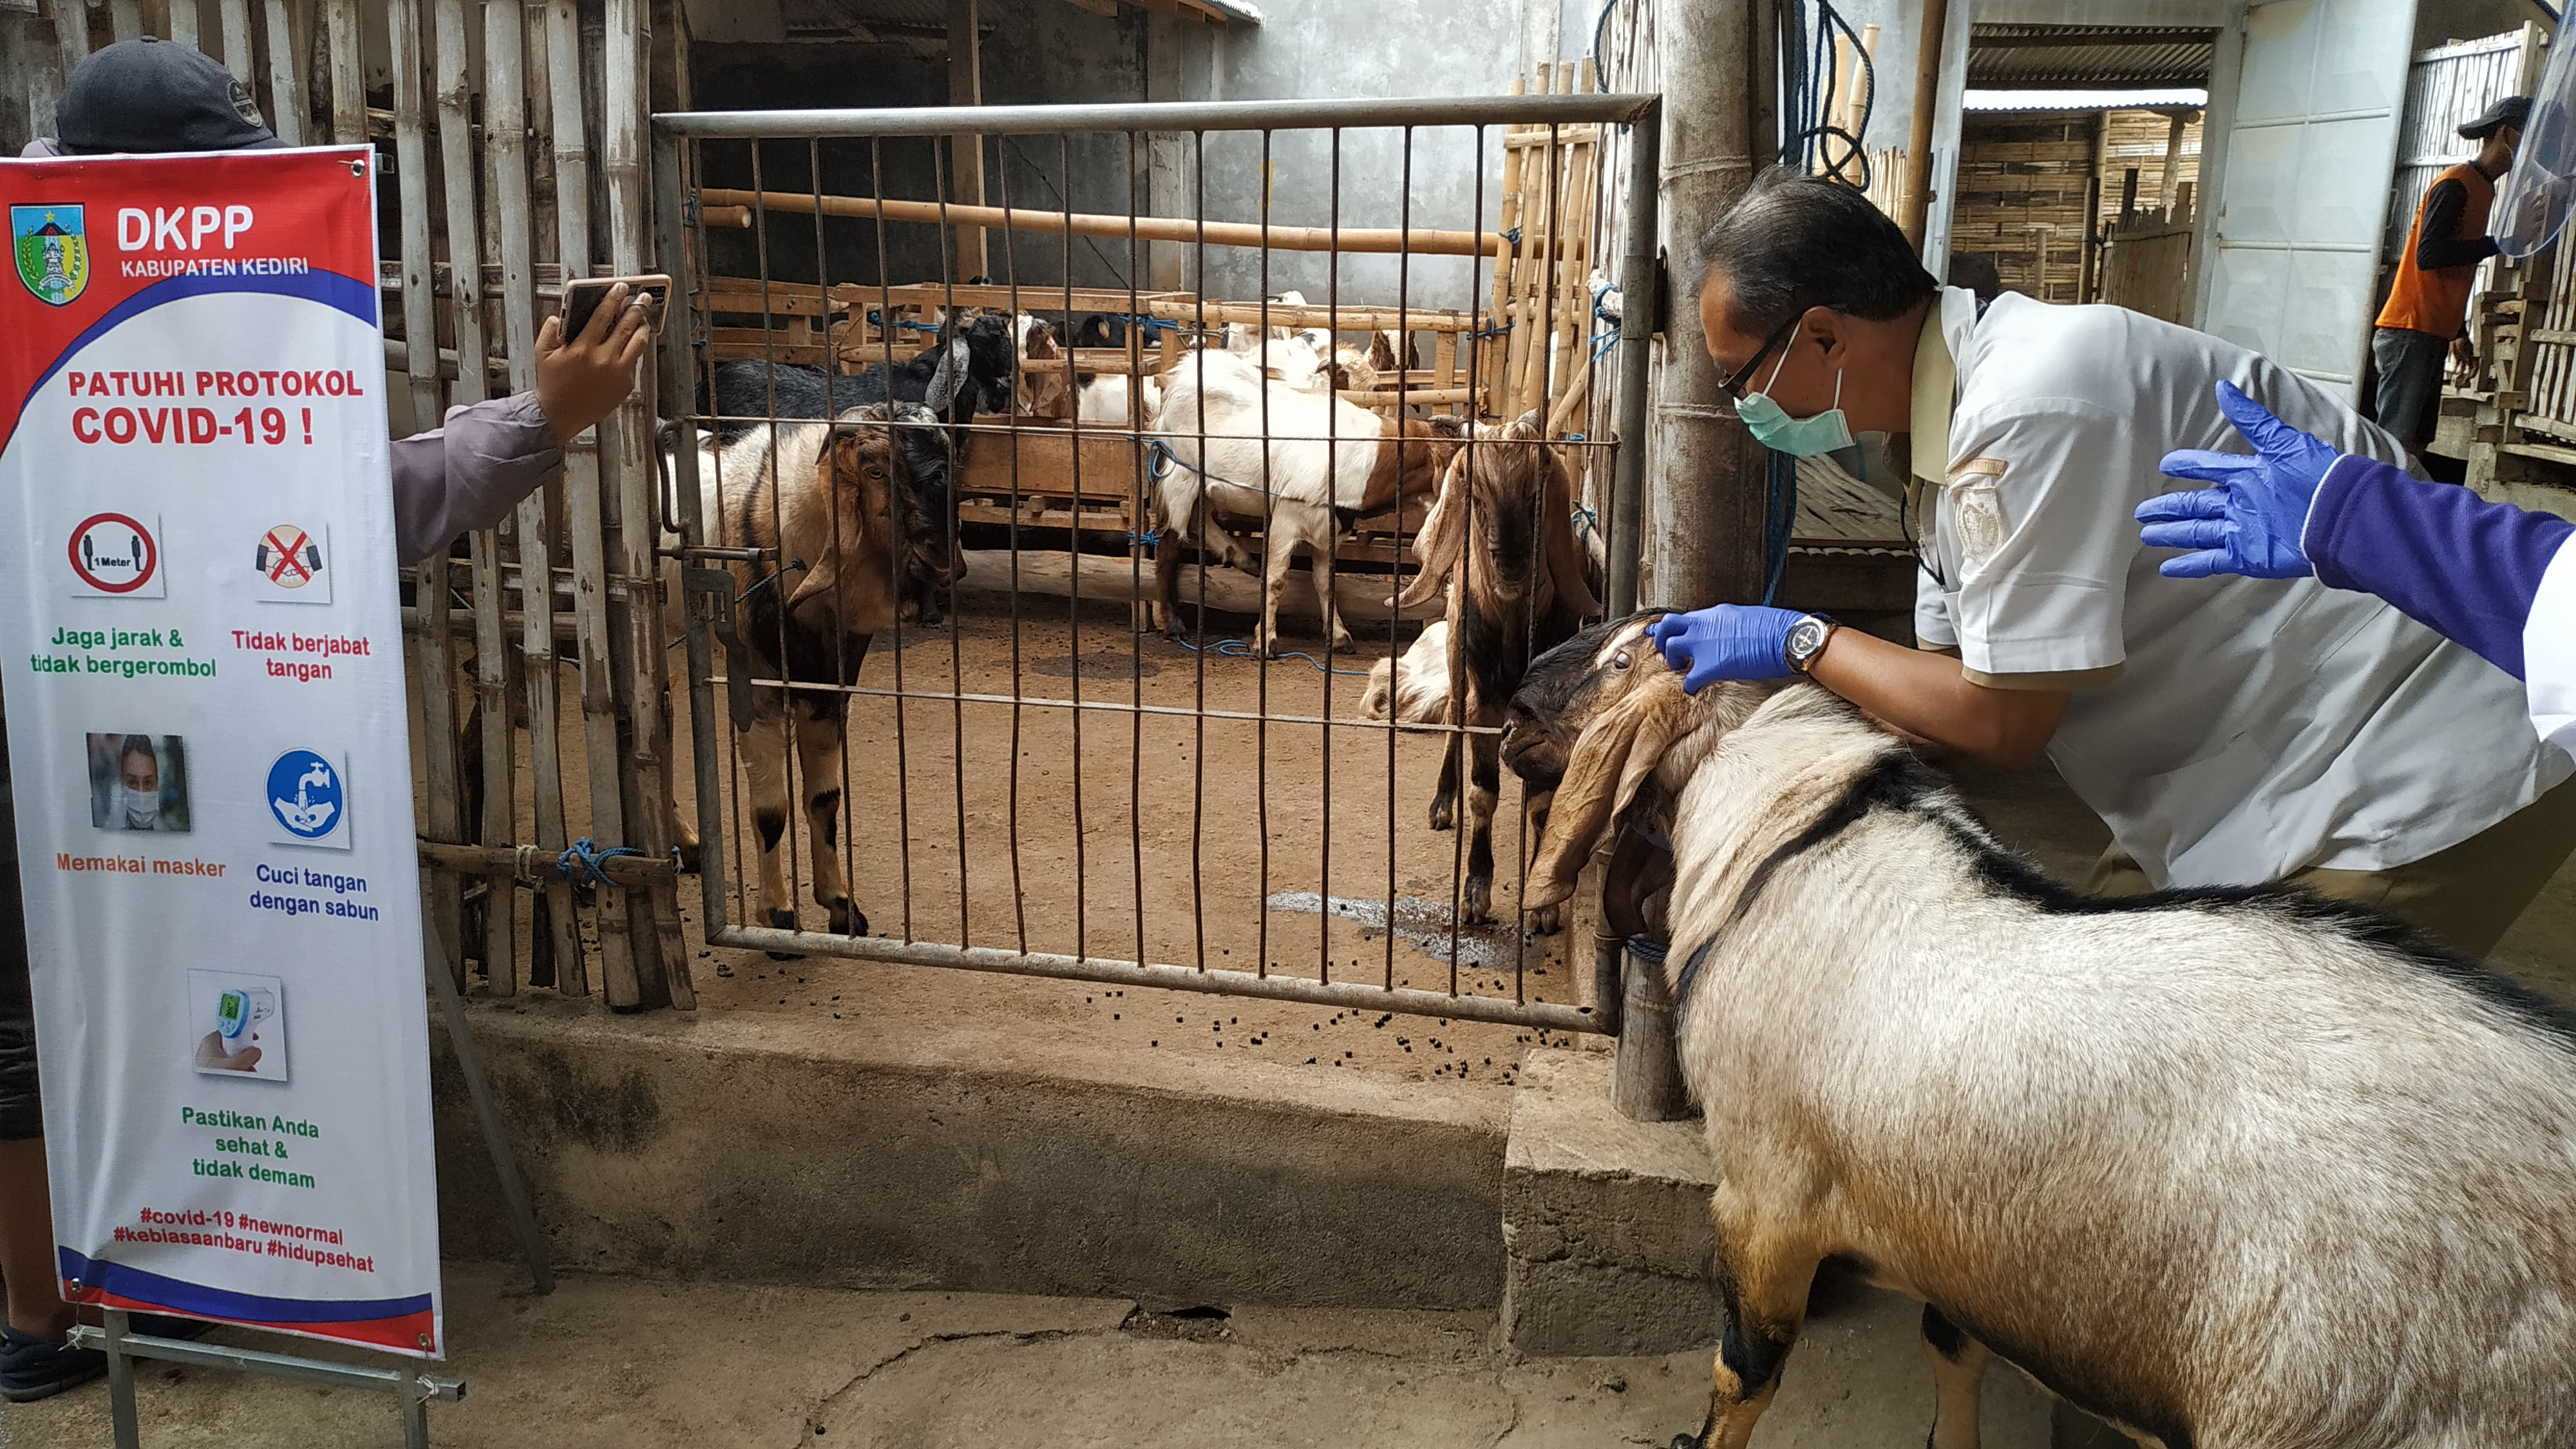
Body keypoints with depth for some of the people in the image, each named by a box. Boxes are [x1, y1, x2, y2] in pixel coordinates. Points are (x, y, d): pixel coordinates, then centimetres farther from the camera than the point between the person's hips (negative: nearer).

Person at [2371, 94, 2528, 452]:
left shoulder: (2483, 187, 22)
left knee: (2416, 443, 5)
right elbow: (2428, 255, -20)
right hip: (2409, 333, -10)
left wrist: (2459, 333, 24)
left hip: (2432, 335, 10)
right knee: (2396, 442, -14)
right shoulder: (2456, 184, -7)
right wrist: (2499, 241, -17)